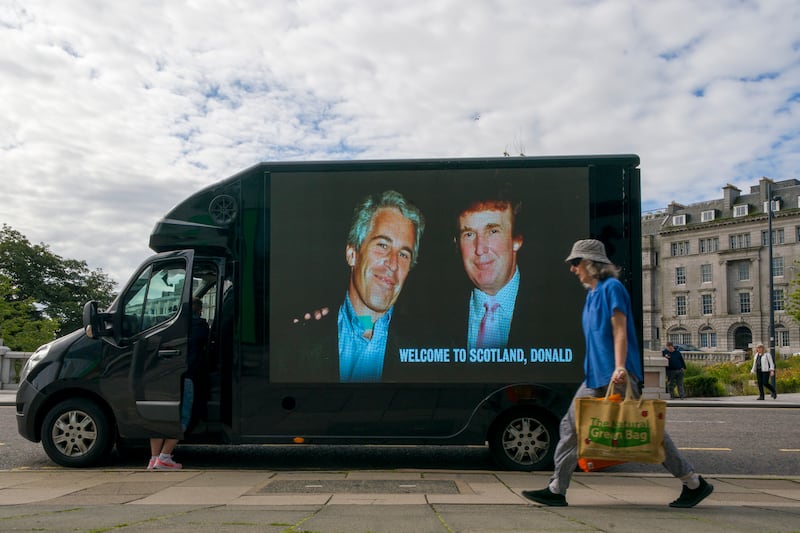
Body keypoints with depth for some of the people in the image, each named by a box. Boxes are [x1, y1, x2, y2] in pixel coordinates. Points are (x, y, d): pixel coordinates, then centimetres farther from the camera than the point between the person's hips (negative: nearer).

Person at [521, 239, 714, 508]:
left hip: (615, 375, -9)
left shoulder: (612, 288, -8)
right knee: (571, 423, 4)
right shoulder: (593, 293, 18)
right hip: (596, 376, 9)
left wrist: (619, 368, -24)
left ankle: (694, 483, 11)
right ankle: (556, 489, 8)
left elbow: (619, 330, -16)